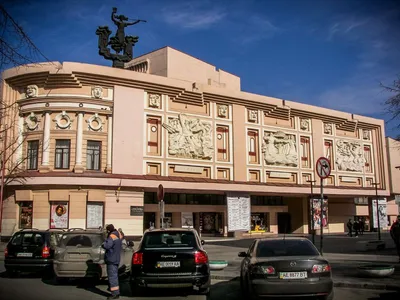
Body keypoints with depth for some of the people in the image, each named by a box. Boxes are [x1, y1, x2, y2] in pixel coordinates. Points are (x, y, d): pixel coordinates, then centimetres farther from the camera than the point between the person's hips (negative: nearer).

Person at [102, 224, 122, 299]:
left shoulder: (112, 236, -16)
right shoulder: (118, 236, 15)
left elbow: (107, 246, -28)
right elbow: (120, 247, 26)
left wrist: (104, 243, -8)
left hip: (111, 260, -10)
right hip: (116, 259, 10)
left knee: (112, 276, -8)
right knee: (114, 276, 17)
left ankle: (115, 294, -9)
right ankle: (116, 292, 24)